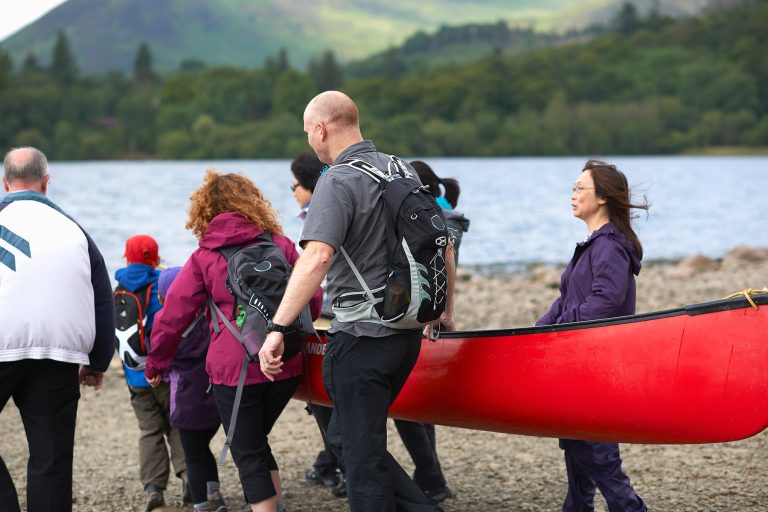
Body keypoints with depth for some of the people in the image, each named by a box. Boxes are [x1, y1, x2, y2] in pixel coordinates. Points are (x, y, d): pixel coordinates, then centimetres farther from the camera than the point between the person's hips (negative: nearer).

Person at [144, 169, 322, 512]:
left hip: (234, 368, -4)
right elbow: (313, 297, 10)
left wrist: (156, 365, 16)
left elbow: (173, 316, 2)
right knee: (256, 439, 23)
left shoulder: (203, 259, 1)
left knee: (248, 454, 6)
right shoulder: (281, 245, 6)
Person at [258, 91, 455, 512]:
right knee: (346, 436, 20)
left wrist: (277, 328, -30)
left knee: (360, 451, 3)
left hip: (360, 339, -8)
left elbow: (316, 259, -28)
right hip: (407, 333, 8)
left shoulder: (337, 182, -14)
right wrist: (446, 310, 28)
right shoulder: (403, 170, 11)